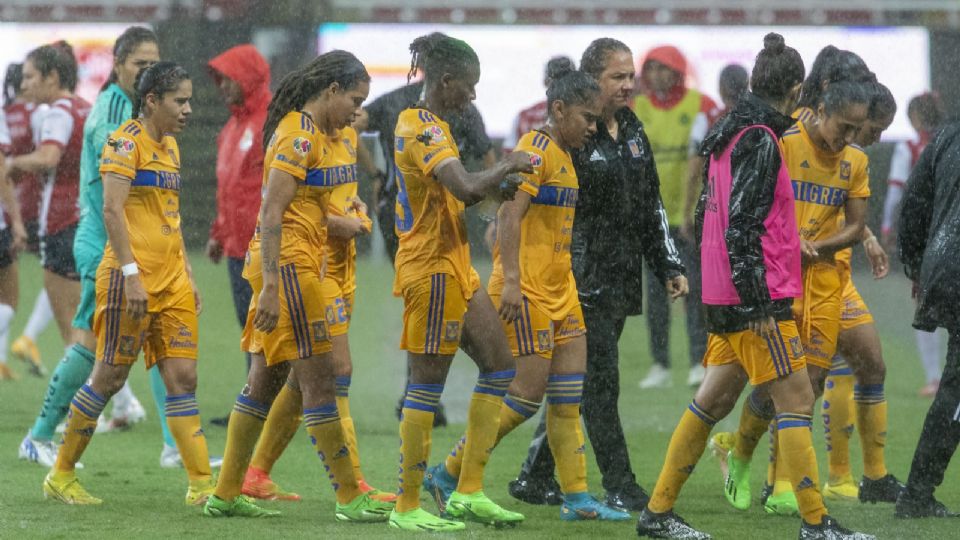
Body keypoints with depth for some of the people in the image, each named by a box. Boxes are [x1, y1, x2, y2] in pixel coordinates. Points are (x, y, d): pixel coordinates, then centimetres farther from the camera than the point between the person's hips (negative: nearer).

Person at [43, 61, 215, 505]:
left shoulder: (169, 145, 17)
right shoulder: (127, 141, -10)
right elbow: (112, 210, -18)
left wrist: (187, 278, 21)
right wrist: (131, 273, -25)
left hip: (171, 282, 8)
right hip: (133, 278, -8)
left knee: (183, 377, 1)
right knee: (110, 377, -2)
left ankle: (202, 485, -1)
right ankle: (60, 476, 10)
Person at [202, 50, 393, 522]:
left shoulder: (318, 134, 15)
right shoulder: (298, 136, -15)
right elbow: (271, 213, -21)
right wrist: (271, 286, -24)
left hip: (302, 264, 10)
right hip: (287, 264, -10)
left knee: (267, 380, 11)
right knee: (317, 379, -6)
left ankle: (226, 494, 15)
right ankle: (348, 497, -2)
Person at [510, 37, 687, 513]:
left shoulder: (633, 132, 13)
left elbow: (651, 207, 20)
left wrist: (669, 266, 14)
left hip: (622, 276, 8)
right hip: (583, 276, -8)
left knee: (576, 381, 11)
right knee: (600, 382, -8)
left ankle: (536, 478, 19)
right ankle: (620, 488, -6)